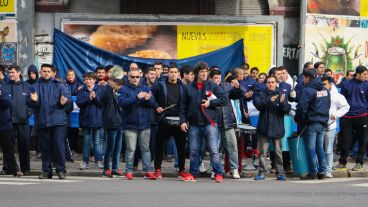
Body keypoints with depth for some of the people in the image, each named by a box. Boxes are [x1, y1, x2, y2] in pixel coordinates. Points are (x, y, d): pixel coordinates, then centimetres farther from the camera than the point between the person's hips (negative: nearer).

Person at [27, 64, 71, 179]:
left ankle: (61, 170, 0)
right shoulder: (35, 87, 11)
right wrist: (33, 100, -17)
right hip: (42, 122, 2)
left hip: (58, 121, -2)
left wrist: (65, 101, -23)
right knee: (45, 147, 6)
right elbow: (29, 102, 5)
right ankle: (46, 171, 13)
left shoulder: (59, 85, 7)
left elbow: (68, 96, -1)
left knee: (59, 145, -6)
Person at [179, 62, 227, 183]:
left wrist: (210, 103, -9)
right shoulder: (189, 88, 8)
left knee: (213, 150, -6)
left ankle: (218, 173, -1)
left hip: (210, 123, -2)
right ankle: (193, 174, 16)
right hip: (194, 124, 2)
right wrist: (183, 120, 1)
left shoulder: (213, 86, 3)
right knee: (194, 151, 7)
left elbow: (224, 99, 1)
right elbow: (183, 106, 9)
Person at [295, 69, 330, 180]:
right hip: (323, 122, 7)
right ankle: (322, 171, 13)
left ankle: (313, 172, -1)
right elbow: (328, 105, 17)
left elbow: (302, 108, -17)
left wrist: (297, 119, -3)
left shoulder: (308, 90, -14)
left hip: (311, 123, -7)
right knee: (320, 148, 12)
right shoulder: (325, 90, 10)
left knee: (311, 148, -1)